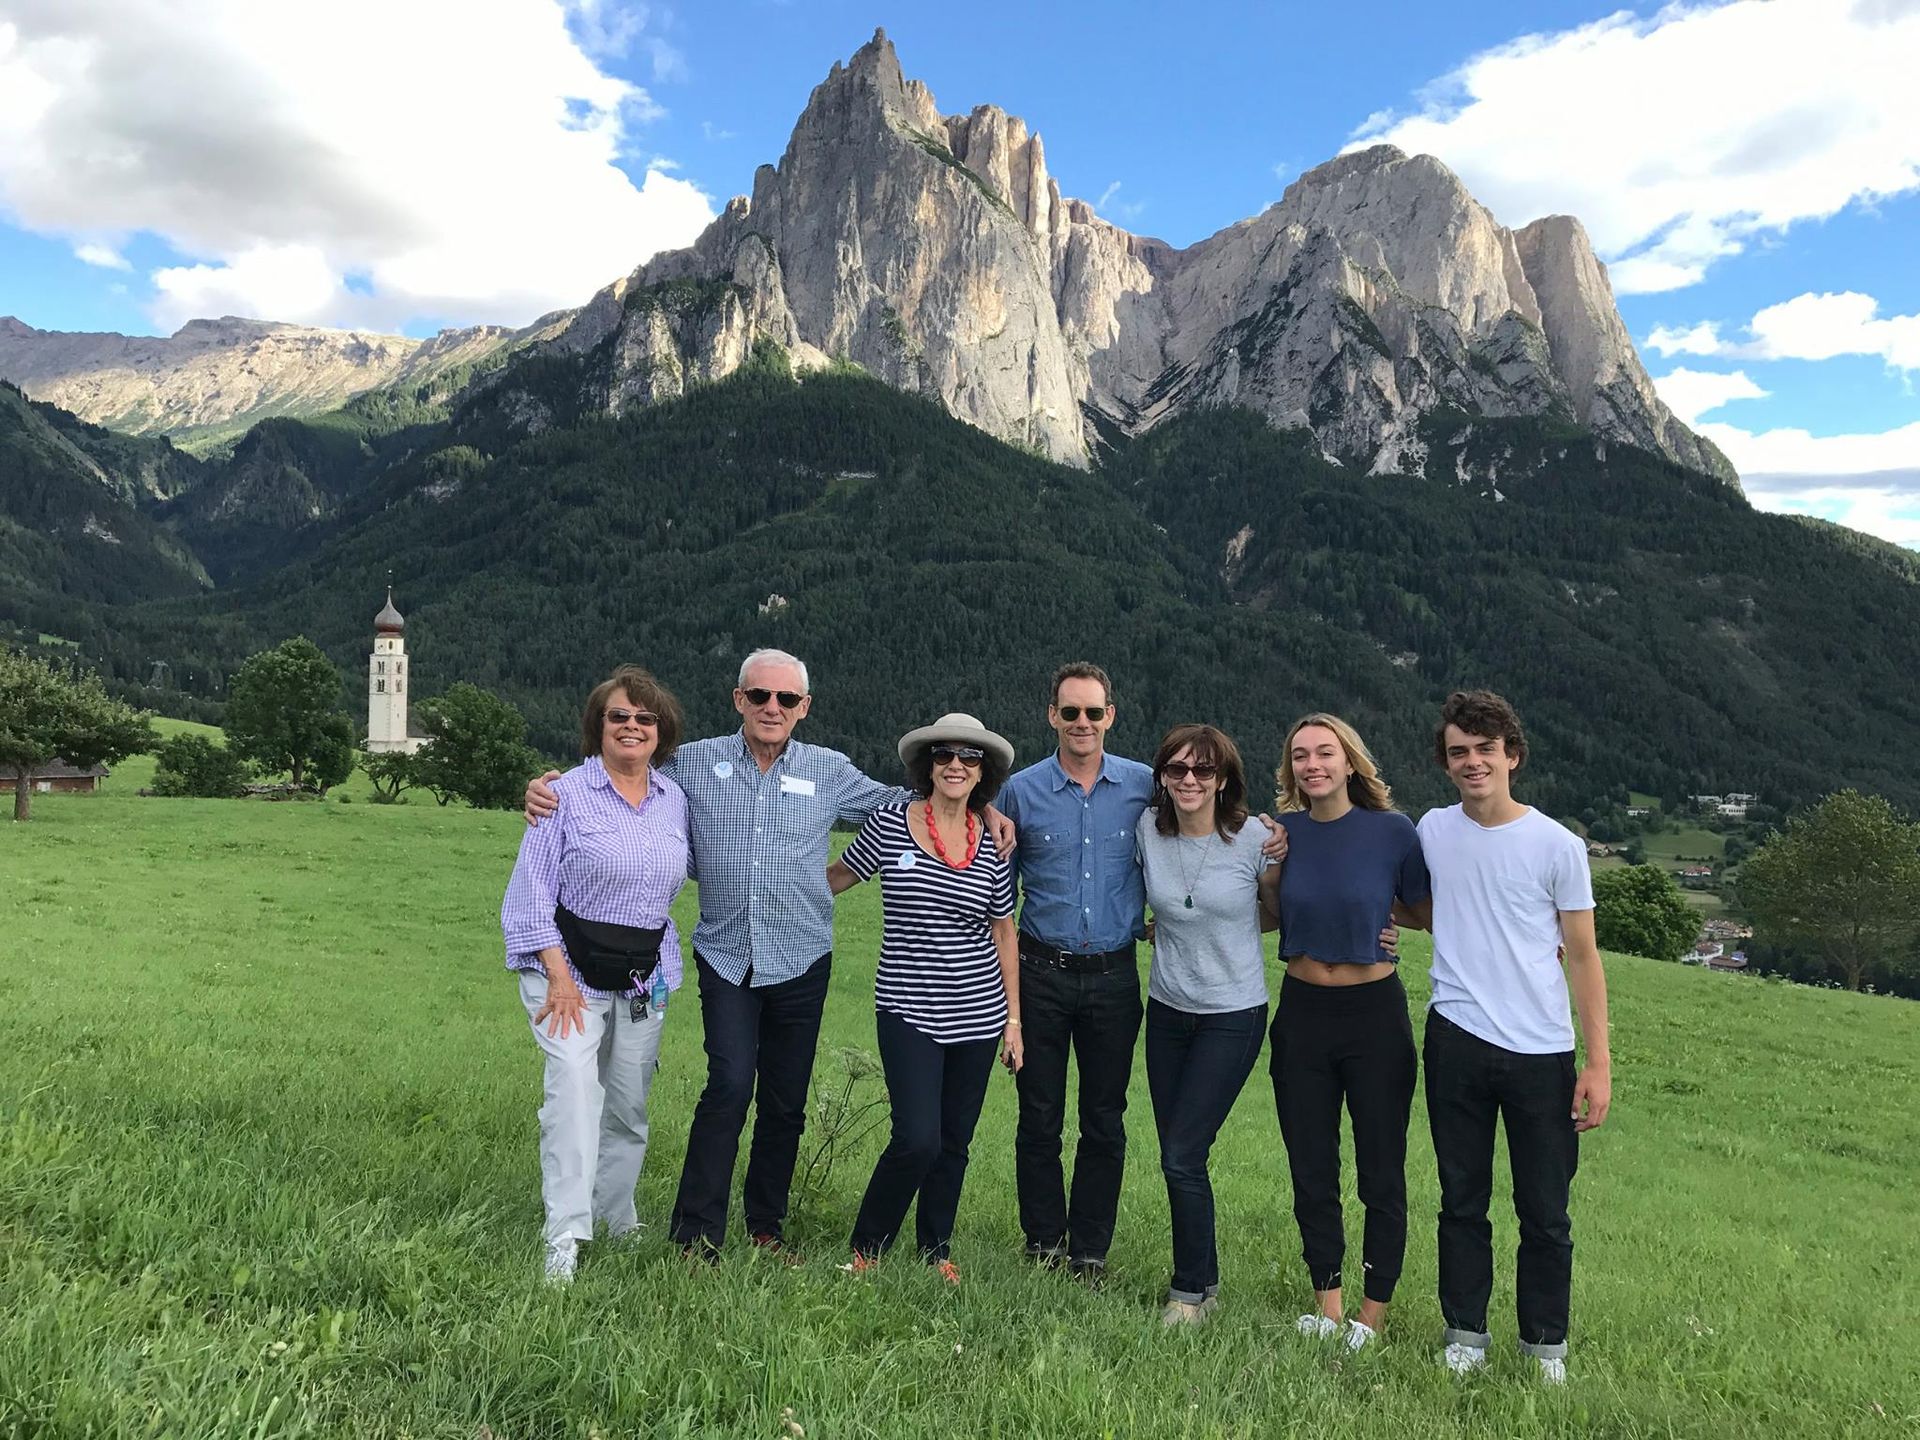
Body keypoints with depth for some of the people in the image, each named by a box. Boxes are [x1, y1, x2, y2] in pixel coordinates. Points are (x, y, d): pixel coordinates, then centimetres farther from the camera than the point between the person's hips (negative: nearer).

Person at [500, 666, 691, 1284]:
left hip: (644, 980, 5)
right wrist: (559, 978, -16)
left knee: (629, 1105, 12)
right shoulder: (567, 795, -7)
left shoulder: (674, 799, 7)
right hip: (570, 971, -5)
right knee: (574, 1091, -20)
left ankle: (618, 1222, 30)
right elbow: (531, 894, -9)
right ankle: (564, 1242, -16)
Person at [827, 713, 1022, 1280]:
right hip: (908, 1010, -3)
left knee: (955, 1142, 11)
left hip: (978, 1013, 3)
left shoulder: (993, 844, 3)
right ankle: (866, 1248, 12)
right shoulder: (890, 824, -5)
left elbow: (1003, 934, 11)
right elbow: (835, 878, 11)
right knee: (918, 1139, -11)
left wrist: (1013, 1018, 10)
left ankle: (936, 1250, 31)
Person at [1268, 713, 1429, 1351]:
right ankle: (1326, 1298, 28)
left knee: (1381, 1171, 8)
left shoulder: (1393, 831, -9)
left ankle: (1375, 1309, 24)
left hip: (1374, 1013, -2)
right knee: (1311, 1167, 12)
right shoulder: (1282, 831, -1)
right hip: (1302, 1013, 3)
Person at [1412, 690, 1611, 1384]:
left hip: (1541, 1052, -2)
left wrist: (1599, 1061, -5)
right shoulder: (1432, 831, 4)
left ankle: (1545, 1344, 25)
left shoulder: (1558, 845, -4)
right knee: (1463, 1201, 12)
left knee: (1545, 1211, 7)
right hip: (1456, 1040, 2)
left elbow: (1582, 957, -1)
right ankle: (1465, 1332, 26)